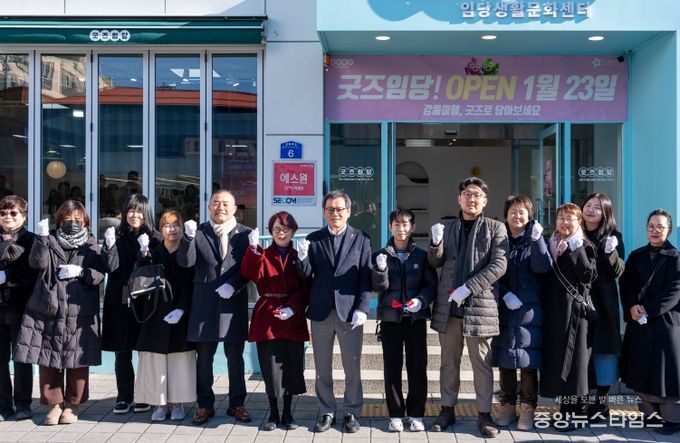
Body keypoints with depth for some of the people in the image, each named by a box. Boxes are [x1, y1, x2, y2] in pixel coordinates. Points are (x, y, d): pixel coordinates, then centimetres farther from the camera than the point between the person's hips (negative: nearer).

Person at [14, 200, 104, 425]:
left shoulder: (91, 245, 9)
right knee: (48, 360, 3)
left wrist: (80, 272, -15)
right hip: (48, 311, 1)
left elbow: (100, 275, 1)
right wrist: (41, 238, -19)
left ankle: (72, 405, 16)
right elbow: (38, 263, -9)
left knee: (77, 362, 2)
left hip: (79, 313, -1)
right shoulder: (50, 241, 9)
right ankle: (53, 404, 16)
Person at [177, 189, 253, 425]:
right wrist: (188, 237, -22)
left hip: (234, 303, -1)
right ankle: (205, 405, 18)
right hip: (204, 304, 1)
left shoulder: (245, 234, 4)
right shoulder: (198, 232, 5)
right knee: (203, 357, 7)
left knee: (235, 357, 8)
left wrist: (233, 285, -15)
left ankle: (236, 404, 19)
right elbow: (185, 262, -6)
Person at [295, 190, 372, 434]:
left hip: (350, 312, -2)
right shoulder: (313, 239, 7)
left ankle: (352, 412, 19)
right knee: (322, 368, 10)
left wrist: (362, 309, -10)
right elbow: (306, 275, 2)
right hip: (321, 312, 2)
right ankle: (327, 412, 22)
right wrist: (302, 257, -18)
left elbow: (366, 277, -1)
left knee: (352, 367, 6)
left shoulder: (361, 239, 3)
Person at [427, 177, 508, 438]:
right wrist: (436, 243, -13)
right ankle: (447, 409, 22)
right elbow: (435, 263, 9)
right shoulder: (447, 227, 12)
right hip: (448, 306, 3)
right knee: (449, 361, 12)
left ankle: (484, 414, 14)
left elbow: (499, 265, -9)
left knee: (482, 363, 4)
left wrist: (468, 287, -18)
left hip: (480, 306, -3)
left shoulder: (495, 228, 1)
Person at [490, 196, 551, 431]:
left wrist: (537, 240, -25)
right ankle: (507, 406, 18)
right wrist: (505, 294, -11)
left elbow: (542, 267, -13)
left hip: (529, 309, -2)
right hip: (503, 309, 2)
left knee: (528, 361, -1)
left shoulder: (534, 239, 3)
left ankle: (527, 408, 9)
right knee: (504, 360, 6)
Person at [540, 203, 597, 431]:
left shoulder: (585, 247, 1)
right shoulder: (550, 245, 13)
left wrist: (574, 251, -18)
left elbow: (589, 276, -13)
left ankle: (569, 412, -2)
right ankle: (569, 407, 13)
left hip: (575, 308, -4)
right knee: (556, 357, 4)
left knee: (572, 357, -5)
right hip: (553, 309, 5)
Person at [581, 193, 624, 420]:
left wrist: (610, 253, -22)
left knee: (603, 350, 1)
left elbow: (618, 271, -4)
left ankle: (600, 404, 8)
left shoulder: (613, 236, 4)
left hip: (603, 303, -1)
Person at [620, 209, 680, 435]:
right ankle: (649, 412, 17)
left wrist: (649, 309, -17)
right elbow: (625, 283, 5)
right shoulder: (636, 256, 12)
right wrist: (632, 307, -13)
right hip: (638, 322, 5)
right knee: (641, 369, 7)